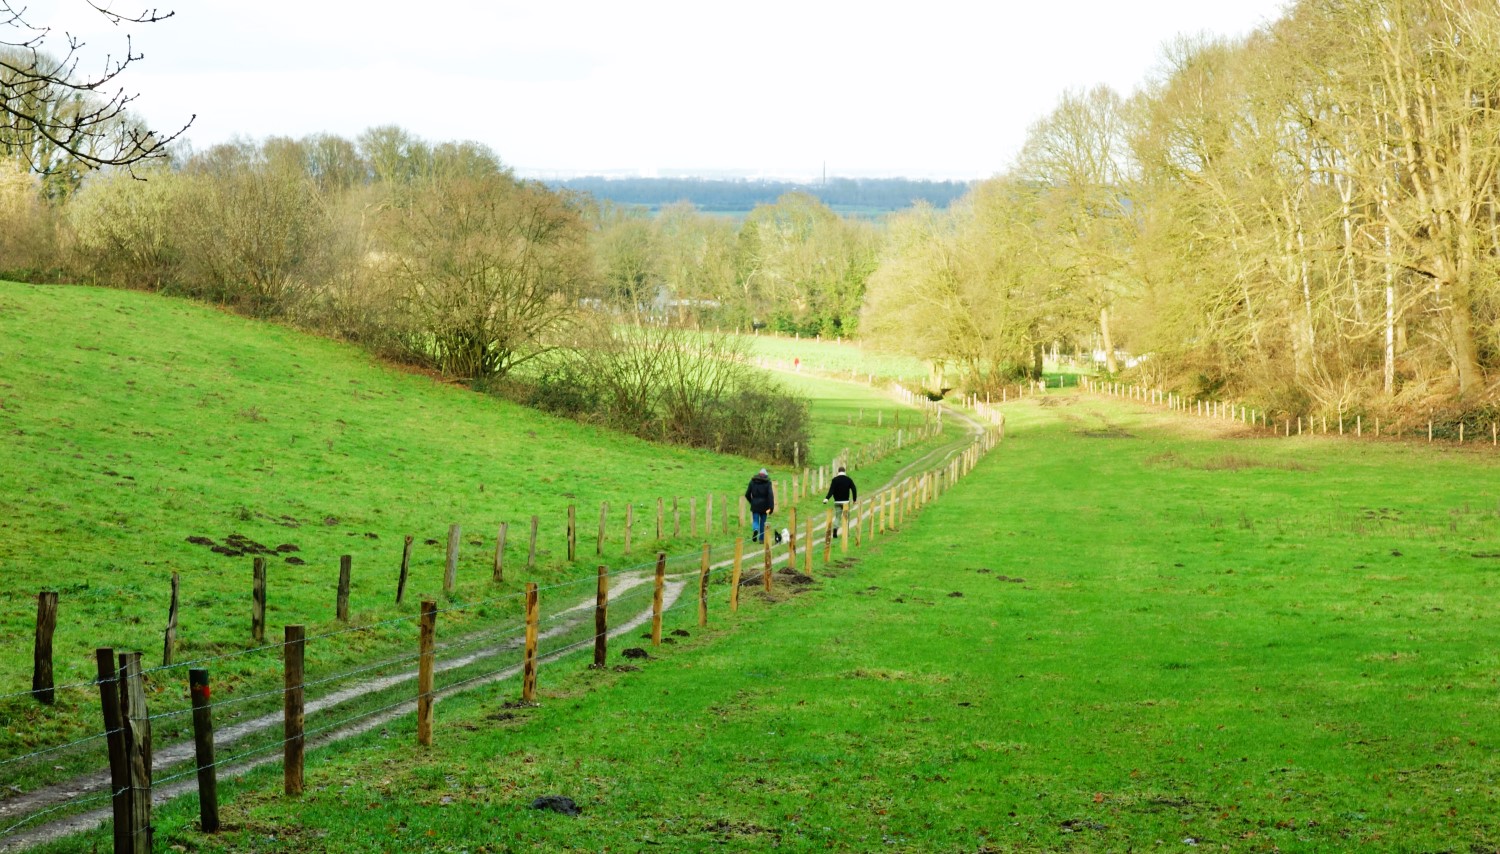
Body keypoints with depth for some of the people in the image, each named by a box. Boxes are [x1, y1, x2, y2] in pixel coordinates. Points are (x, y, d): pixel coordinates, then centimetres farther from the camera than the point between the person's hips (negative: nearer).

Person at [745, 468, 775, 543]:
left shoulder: (752, 482, 3)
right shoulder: (767, 483, -3)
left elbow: (747, 494, 5)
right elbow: (770, 495, -14)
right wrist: (771, 507, -16)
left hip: (755, 506, 1)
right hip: (764, 506, -1)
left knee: (755, 521, 4)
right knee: (762, 522, 14)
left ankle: (755, 530, -29)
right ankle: (761, 538, 16)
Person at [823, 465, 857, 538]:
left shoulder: (835, 480, -3)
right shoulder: (848, 479, 0)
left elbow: (831, 490, -14)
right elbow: (854, 489, -2)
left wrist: (827, 498, -18)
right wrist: (854, 499, 7)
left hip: (837, 502, 0)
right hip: (846, 501, 0)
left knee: (837, 516, 6)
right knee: (846, 517, 11)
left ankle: (835, 530, -15)